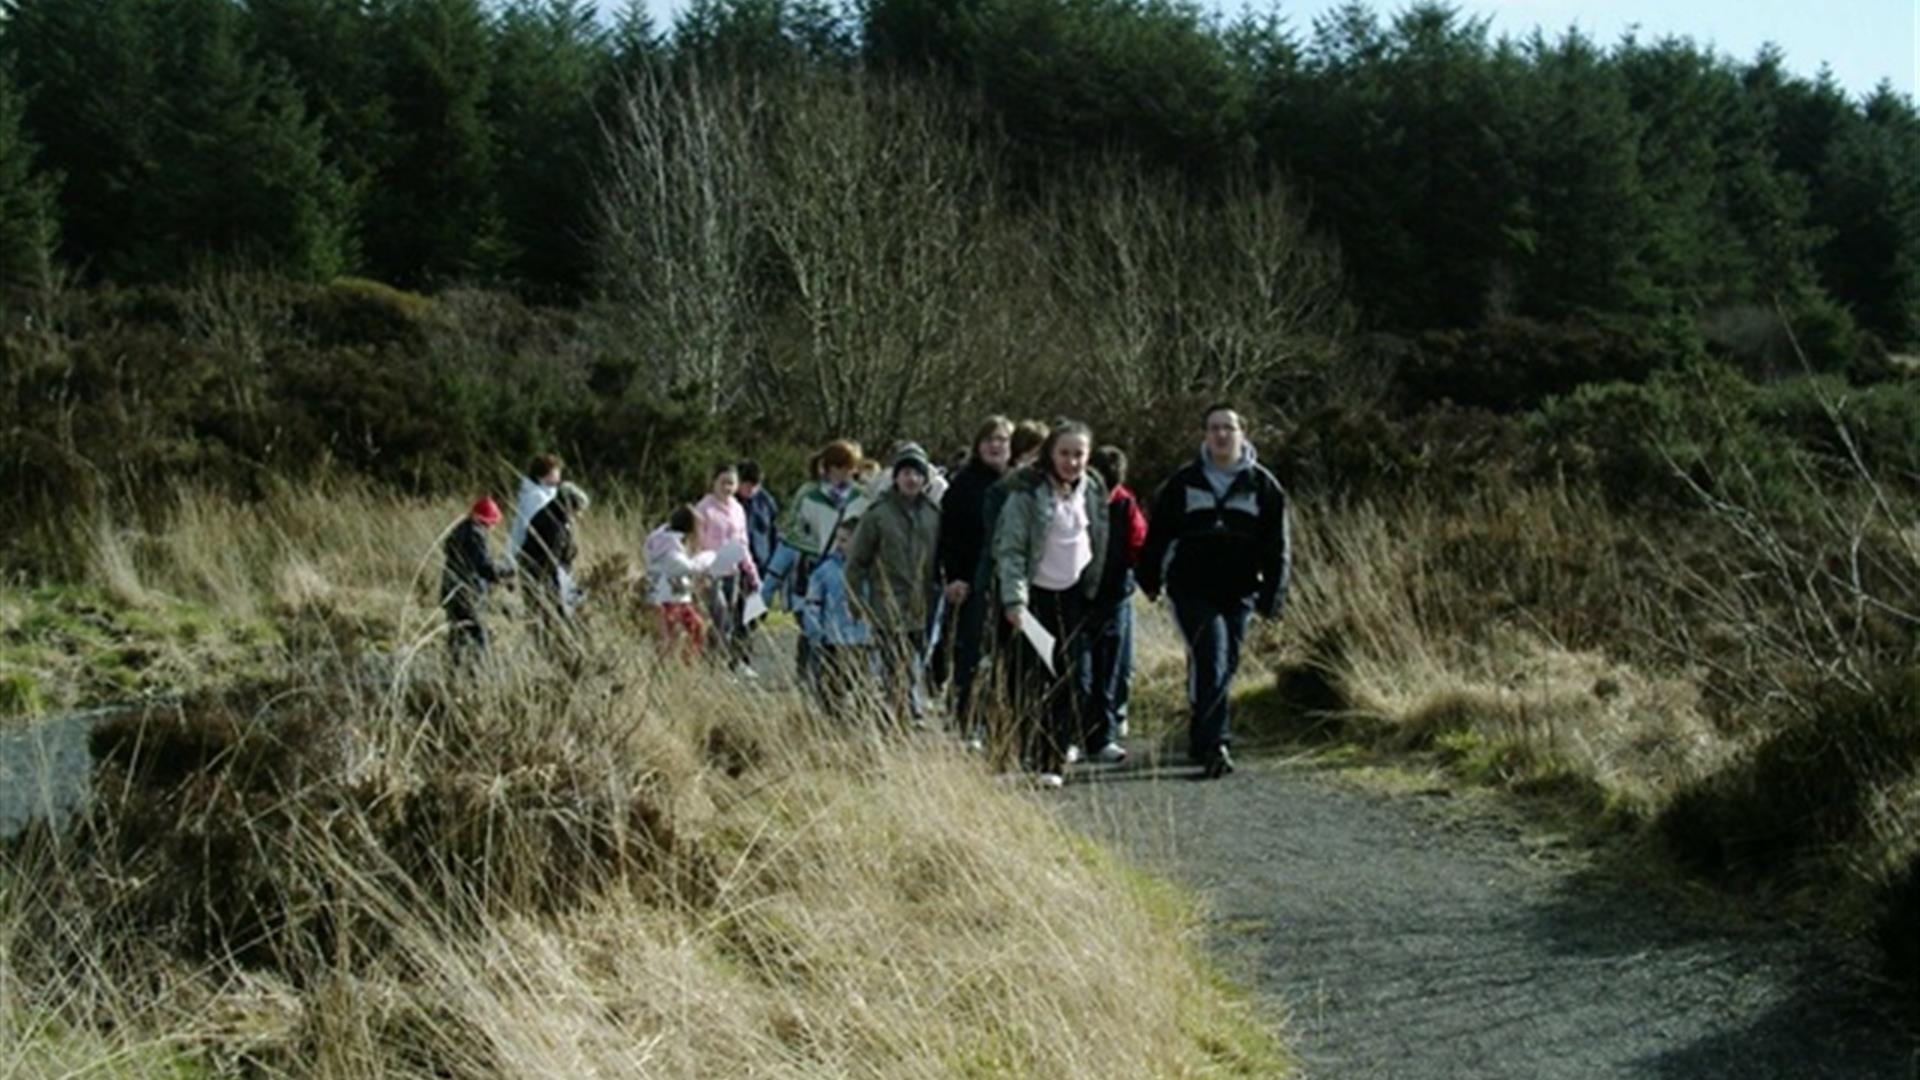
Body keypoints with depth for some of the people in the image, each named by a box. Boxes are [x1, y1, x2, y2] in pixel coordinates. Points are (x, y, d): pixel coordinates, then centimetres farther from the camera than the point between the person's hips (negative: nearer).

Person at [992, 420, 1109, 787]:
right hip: (1035, 595, -4)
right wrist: (1014, 599, -21)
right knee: (1031, 683, -3)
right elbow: (1010, 549, -13)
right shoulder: (1028, 492, -9)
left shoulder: (1093, 490, 8)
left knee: (1076, 682, -3)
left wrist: (1095, 590, 9)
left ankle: (1054, 760, 5)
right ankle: (1030, 760, 8)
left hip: (1074, 596, 4)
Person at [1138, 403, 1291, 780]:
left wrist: (1272, 594, 2)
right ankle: (1214, 742, -20)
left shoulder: (1263, 486, 5)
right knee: (1212, 662, -16)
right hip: (1192, 591, -2)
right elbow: (1157, 534, 10)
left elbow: (1276, 546, 7)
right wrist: (1150, 580, 11)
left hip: (1238, 593, 3)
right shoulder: (1184, 482, 3)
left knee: (1225, 666, 7)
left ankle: (1201, 738, 23)